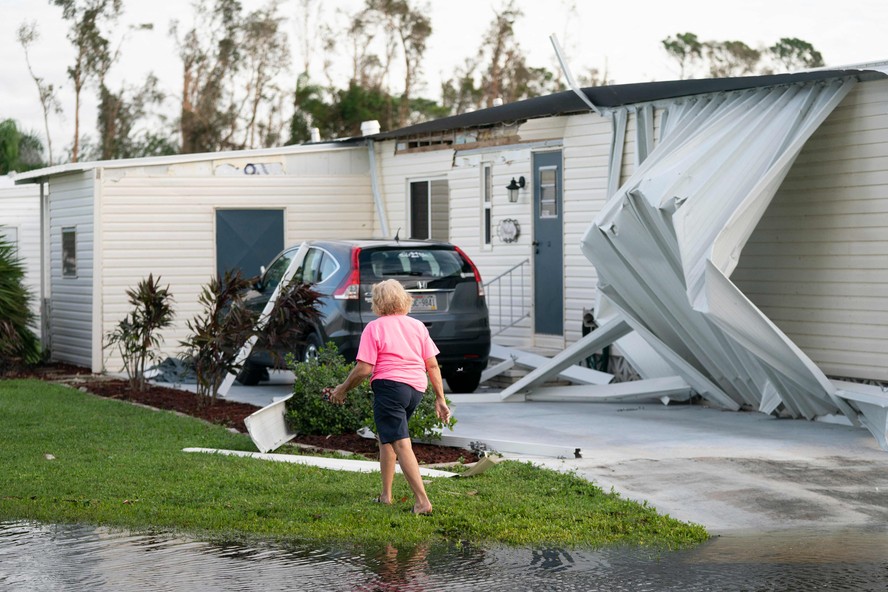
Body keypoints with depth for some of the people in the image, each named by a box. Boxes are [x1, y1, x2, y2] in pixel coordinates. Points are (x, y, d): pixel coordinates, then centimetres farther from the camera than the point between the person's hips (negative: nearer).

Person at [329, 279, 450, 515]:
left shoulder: (374, 328, -4)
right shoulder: (418, 326, 11)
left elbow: (364, 369, -10)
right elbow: (433, 365, 9)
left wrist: (343, 389, 5)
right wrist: (440, 399, 13)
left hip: (389, 385, -7)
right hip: (416, 388, 7)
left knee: (400, 444, -10)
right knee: (386, 438, 22)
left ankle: (422, 501, -20)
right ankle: (386, 495, 25)